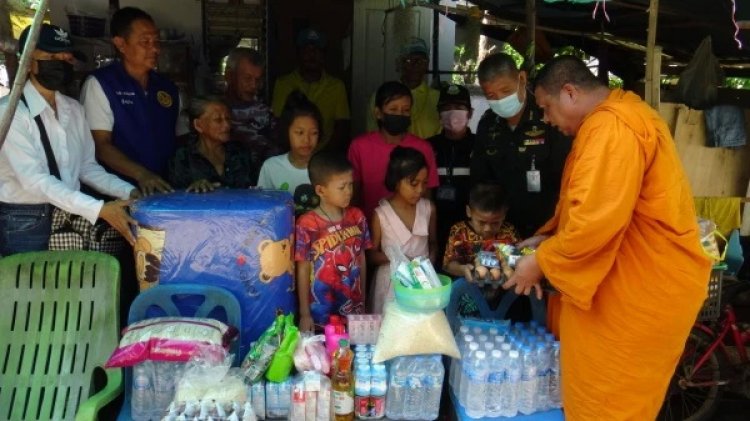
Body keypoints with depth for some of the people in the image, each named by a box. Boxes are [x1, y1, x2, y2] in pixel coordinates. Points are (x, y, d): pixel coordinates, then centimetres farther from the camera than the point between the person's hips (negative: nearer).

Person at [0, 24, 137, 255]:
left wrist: (130, 192, -10)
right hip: (23, 222, -6)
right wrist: (100, 209, -32)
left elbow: (87, 166, 7)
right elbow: (33, 178, -22)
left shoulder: (74, 108, 7)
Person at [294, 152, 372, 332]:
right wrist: (304, 313, -5)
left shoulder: (357, 217, -2)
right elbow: (303, 270, -8)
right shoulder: (307, 225, -14)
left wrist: (363, 300, 10)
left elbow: (361, 259, 6)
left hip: (354, 308, 4)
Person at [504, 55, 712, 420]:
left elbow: (597, 218, -30)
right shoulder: (612, 119, 14)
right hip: (628, 279, 10)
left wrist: (541, 262, -17)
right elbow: (594, 204, 20)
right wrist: (548, 238, 11)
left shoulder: (612, 127, -22)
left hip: (645, 287, -10)